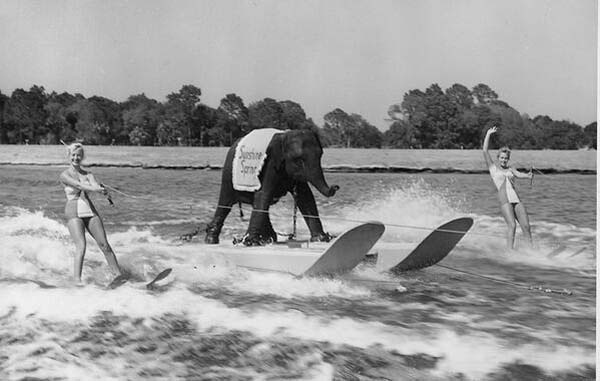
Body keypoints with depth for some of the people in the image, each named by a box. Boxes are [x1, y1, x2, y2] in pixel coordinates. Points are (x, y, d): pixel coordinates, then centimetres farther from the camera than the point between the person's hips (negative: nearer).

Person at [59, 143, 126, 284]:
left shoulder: (87, 174, 12)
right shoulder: (65, 175, -1)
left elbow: (95, 185, -8)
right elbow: (78, 185, -18)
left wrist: (102, 190, -33)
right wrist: (96, 189, -35)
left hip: (90, 211, 4)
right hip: (74, 213, -4)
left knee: (104, 244, 0)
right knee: (81, 246, -19)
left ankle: (119, 274, 6)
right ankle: (77, 280, -21)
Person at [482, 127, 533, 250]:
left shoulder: (510, 170, 23)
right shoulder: (493, 168, 14)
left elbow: (519, 175, 3)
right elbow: (485, 151, 8)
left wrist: (528, 176, -19)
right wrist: (488, 134, 11)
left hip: (516, 199, 4)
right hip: (504, 200, -4)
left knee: (526, 226, -8)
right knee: (512, 226, -19)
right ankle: (510, 251, -19)